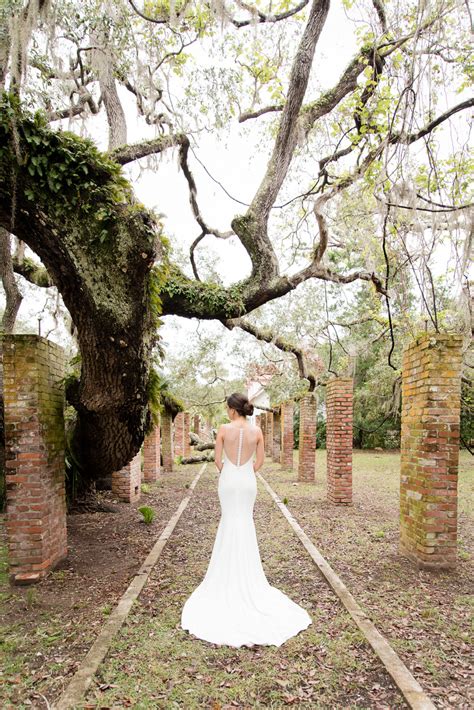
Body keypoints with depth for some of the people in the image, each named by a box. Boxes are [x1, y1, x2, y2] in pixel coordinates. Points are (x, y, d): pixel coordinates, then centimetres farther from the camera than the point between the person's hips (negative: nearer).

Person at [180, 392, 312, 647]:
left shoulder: (224, 429, -11)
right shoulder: (257, 431, -5)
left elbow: (218, 460, -5)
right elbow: (260, 461, 1)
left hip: (228, 480, -2)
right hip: (248, 480, 2)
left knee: (230, 520, 12)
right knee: (246, 520, 15)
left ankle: (230, 575, 19)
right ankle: (246, 572, 23)